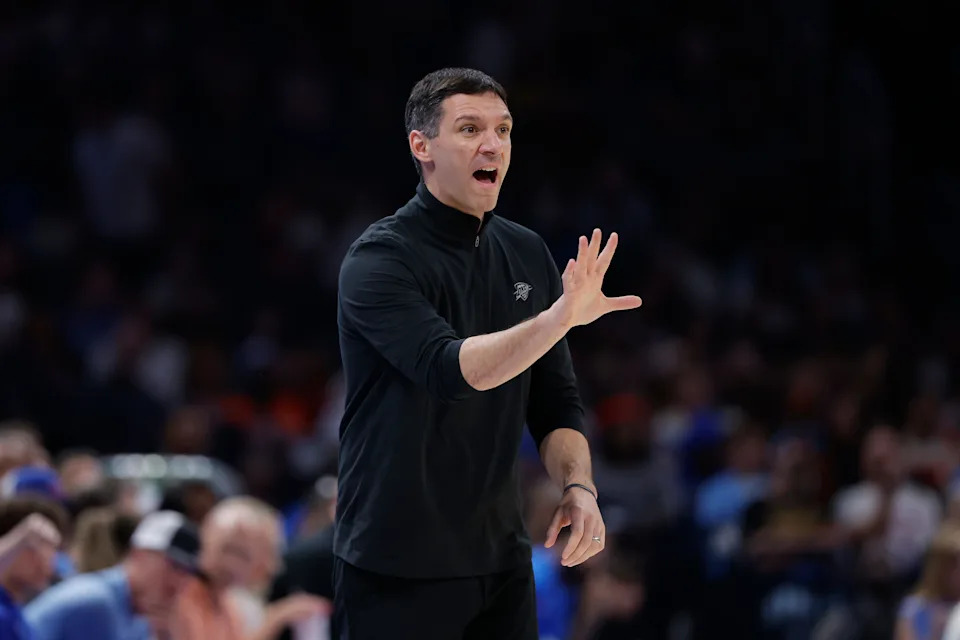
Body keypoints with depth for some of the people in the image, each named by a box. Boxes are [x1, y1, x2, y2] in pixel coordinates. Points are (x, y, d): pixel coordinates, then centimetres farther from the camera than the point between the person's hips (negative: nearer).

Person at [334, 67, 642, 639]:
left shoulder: (529, 255, 9)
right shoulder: (379, 259, -11)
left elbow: (556, 401, 14)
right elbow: (452, 370, -27)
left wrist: (578, 486, -5)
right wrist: (562, 315, -38)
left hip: (501, 563, 6)